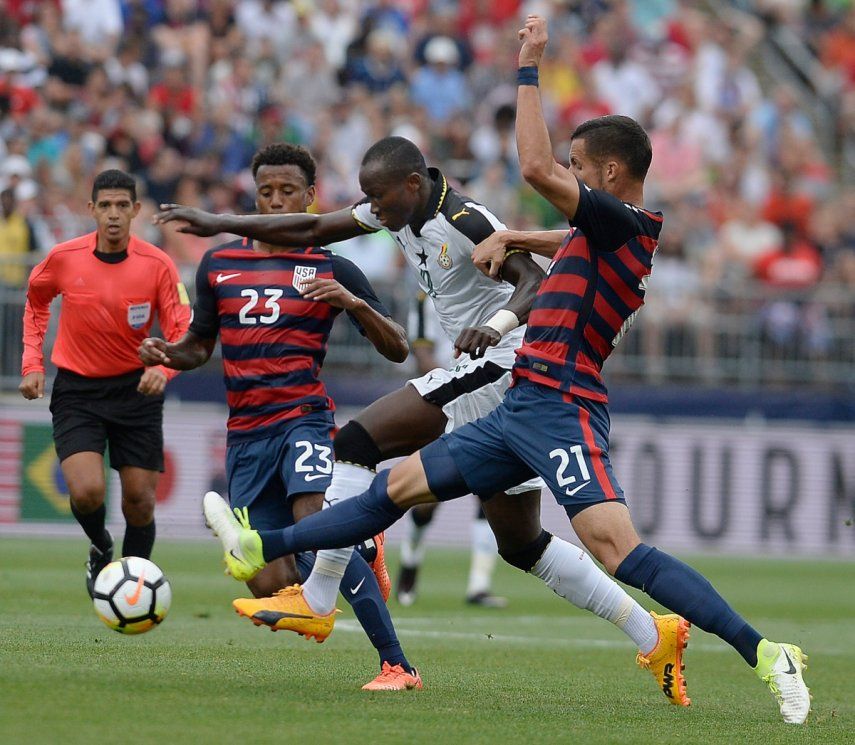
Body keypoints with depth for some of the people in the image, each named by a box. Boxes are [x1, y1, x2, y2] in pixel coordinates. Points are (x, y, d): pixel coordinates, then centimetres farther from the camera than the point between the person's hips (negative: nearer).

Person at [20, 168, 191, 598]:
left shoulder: (157, 265, -10)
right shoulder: (64, 259, -7)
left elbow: (183, 335, -8)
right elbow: (36, 301, 14)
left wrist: (162, 369, -29)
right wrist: (32, 364, 5)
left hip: (136, 389, 1)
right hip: (76, 390, -1)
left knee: (139, 500, 0)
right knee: (87, 492, -18)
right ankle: (101, 549, 15)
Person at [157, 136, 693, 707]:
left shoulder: (466, 221, -17)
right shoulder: (399, 211, 9)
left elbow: (537, 282, -25)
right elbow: (311, 231, 14)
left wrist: (497, 325, -44)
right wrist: (218, 225, 11)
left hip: (504, 366, -10)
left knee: (360, 441, -16)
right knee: (520, 543, 11)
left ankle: (315, 599, -14)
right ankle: (653, 634, 13)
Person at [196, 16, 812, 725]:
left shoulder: (626, 222, -11)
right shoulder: (606, 232, 17)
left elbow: (536, 167, -22)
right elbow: (570, 244, 43)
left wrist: (529, 67, -14)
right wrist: (512, 238, 25)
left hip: (559, 410, -10)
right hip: (524, 408, 10)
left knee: (616, 546, -25)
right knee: (400, 486, 18)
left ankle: (766, 654, -29)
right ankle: (264, 549, 29)